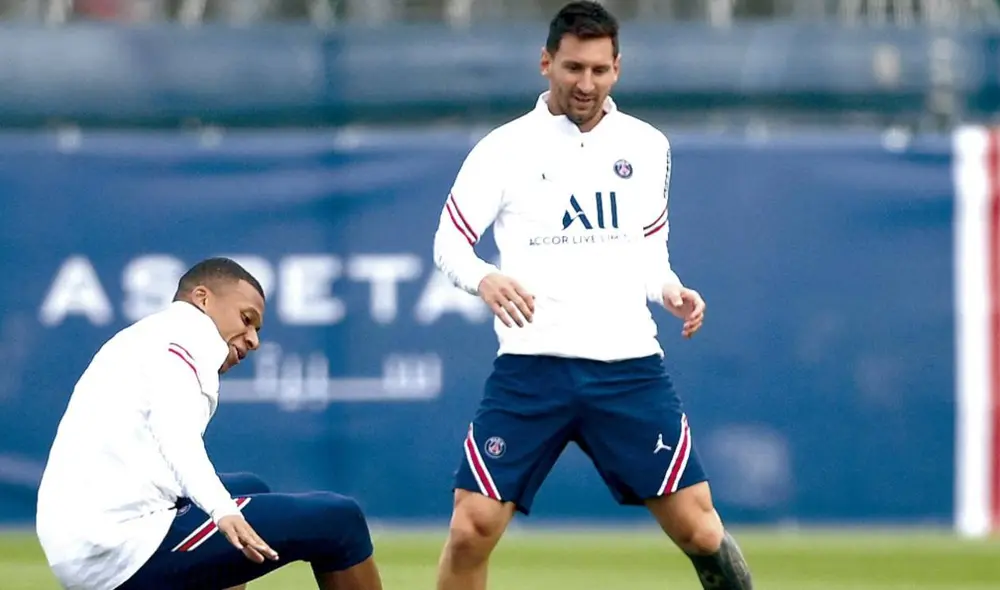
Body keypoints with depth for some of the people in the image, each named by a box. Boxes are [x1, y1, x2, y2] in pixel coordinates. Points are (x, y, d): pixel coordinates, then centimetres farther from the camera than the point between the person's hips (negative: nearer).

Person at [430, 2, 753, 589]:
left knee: (700, 530, -4)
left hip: (630, 365, 2)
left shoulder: (647, 146, 11)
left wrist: (671, 290, 1)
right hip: (531, 366, -2)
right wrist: (484, 278, -19)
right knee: (471, 531, -10)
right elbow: (450, 241, 3)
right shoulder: (505, 148, 1)